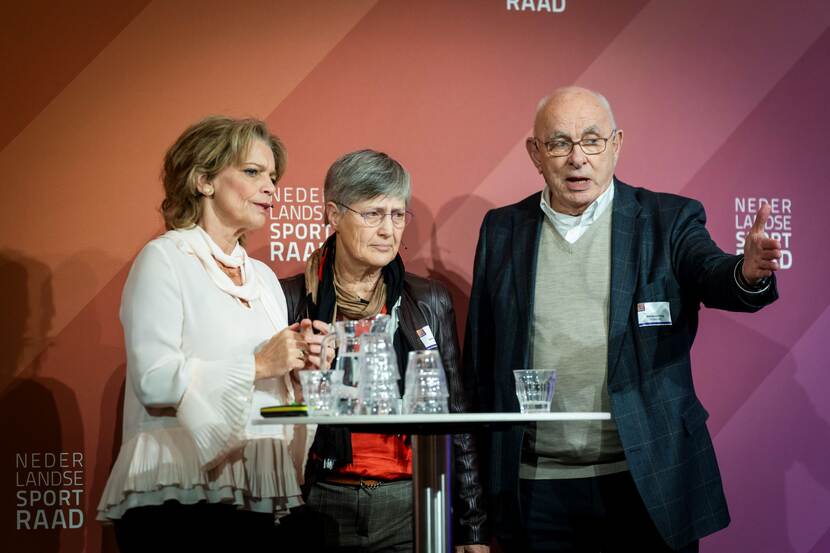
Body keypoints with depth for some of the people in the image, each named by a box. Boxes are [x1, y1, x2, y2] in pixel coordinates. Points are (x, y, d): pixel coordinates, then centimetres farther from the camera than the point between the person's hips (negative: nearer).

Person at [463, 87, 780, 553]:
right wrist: (485, 474, 6)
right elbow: (480, 358, 9)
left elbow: (711, 276, -17)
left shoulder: (668, 220, 2)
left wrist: (748, 272, -41)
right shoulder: (502, 230, 7)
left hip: (649, 482, -1)